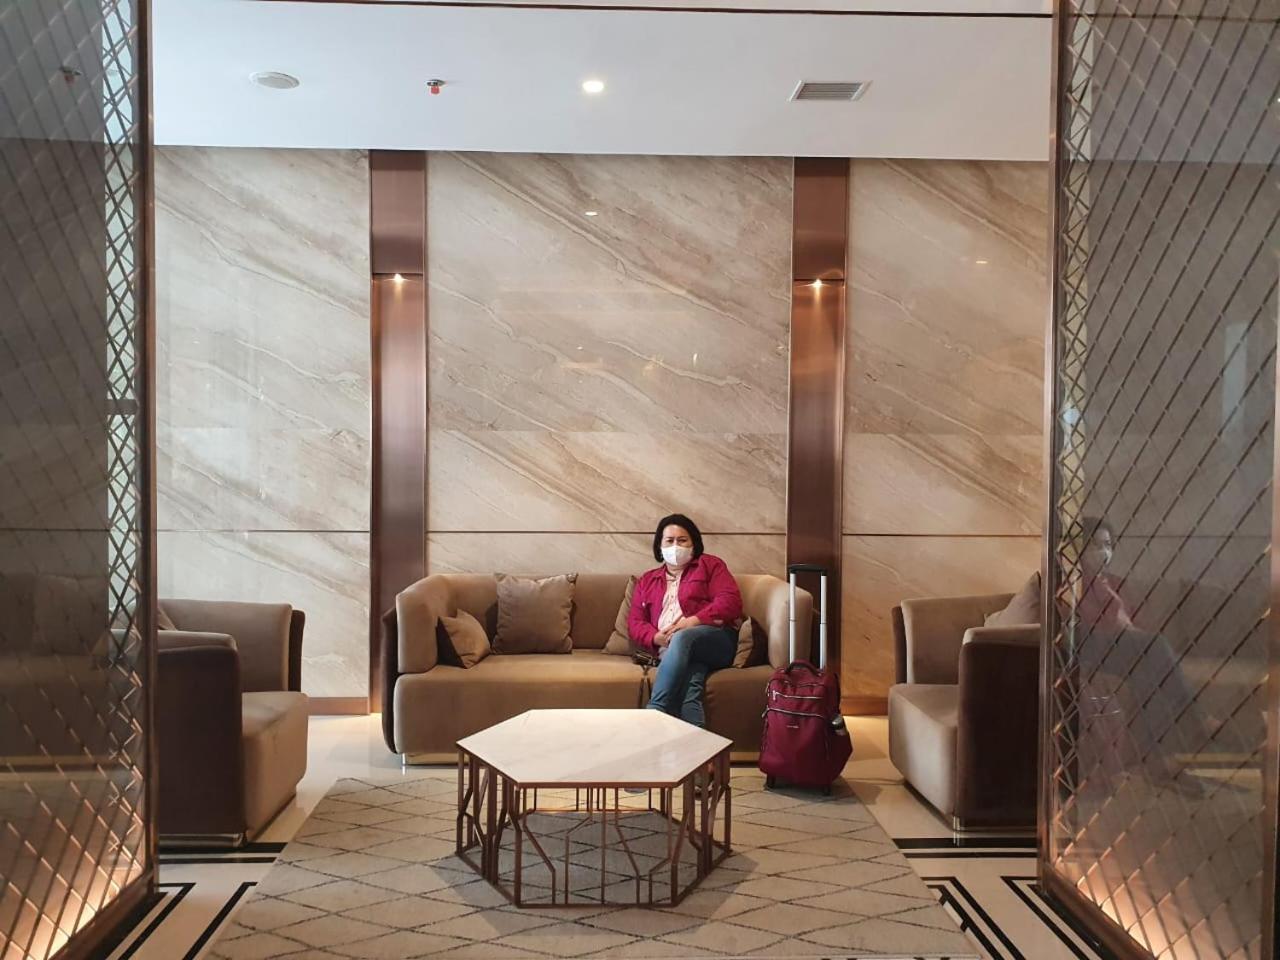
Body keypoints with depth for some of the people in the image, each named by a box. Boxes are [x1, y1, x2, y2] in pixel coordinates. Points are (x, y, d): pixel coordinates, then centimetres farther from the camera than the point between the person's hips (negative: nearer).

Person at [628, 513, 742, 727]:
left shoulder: (710, 565, 19)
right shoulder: (647, 581, 29)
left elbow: (731, 601, 2)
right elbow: (635, 622, 19)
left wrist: (695, 620, -12)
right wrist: (655, 638, -5)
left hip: (716, 640, -2)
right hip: (668, 649, 2)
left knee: (681, 639, -38)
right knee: (689, 684, -36)